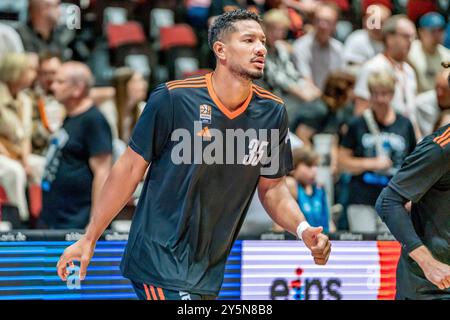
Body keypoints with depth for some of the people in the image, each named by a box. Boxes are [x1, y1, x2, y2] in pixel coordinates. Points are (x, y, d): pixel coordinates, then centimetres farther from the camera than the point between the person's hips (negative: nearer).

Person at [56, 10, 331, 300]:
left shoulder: (272, 112, 0)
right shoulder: (172, 98, -13)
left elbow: (272, 187, 10)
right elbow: (131, 169, -5)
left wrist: (303, 229, -9)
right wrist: (89, 239, -2)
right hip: (158, 261, -5)